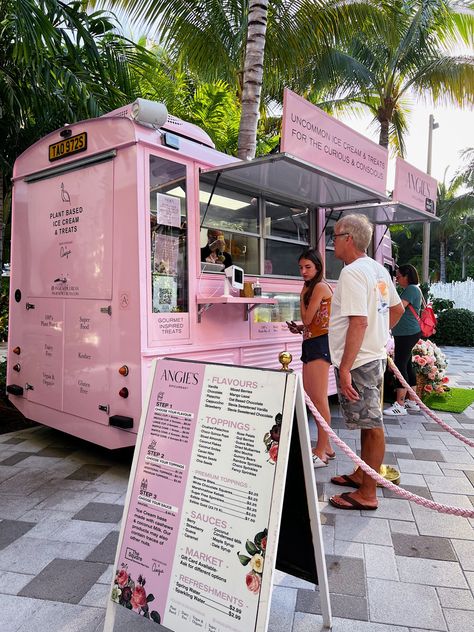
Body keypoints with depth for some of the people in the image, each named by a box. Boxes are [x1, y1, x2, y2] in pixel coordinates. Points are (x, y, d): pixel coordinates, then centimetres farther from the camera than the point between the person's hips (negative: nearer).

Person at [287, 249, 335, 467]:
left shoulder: (320, 287, -8)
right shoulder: (312, 288, 20)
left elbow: (307, 319, -11)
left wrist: (302, 296, -2)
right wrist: (299, 328, 6)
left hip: (320, 343, -10)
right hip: (311, 343, 10)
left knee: (318, 398, -9)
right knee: (310, 397, 11)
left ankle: (321, 453, -3)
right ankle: (325, 447, 20)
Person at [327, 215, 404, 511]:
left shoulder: (352, 272, -18)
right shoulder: (379, 269, 12)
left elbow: (359, 322, -26)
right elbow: (397, 309, 21)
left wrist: (345, 367, -25)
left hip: (358, 361, -10)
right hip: (376, 355, 10)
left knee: (371, 425, -2)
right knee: (368, 421, 18)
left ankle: (368, 493, 10)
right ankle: (362, 474, 34)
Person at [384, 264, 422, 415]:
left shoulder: (412, 289, -12)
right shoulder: (408, 290, 20)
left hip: (408, 334, -11)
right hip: (406, 333, 11)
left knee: (400, 365, -10)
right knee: (407, 365, 13)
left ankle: (400, 405, -8)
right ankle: (412, 402, 21)